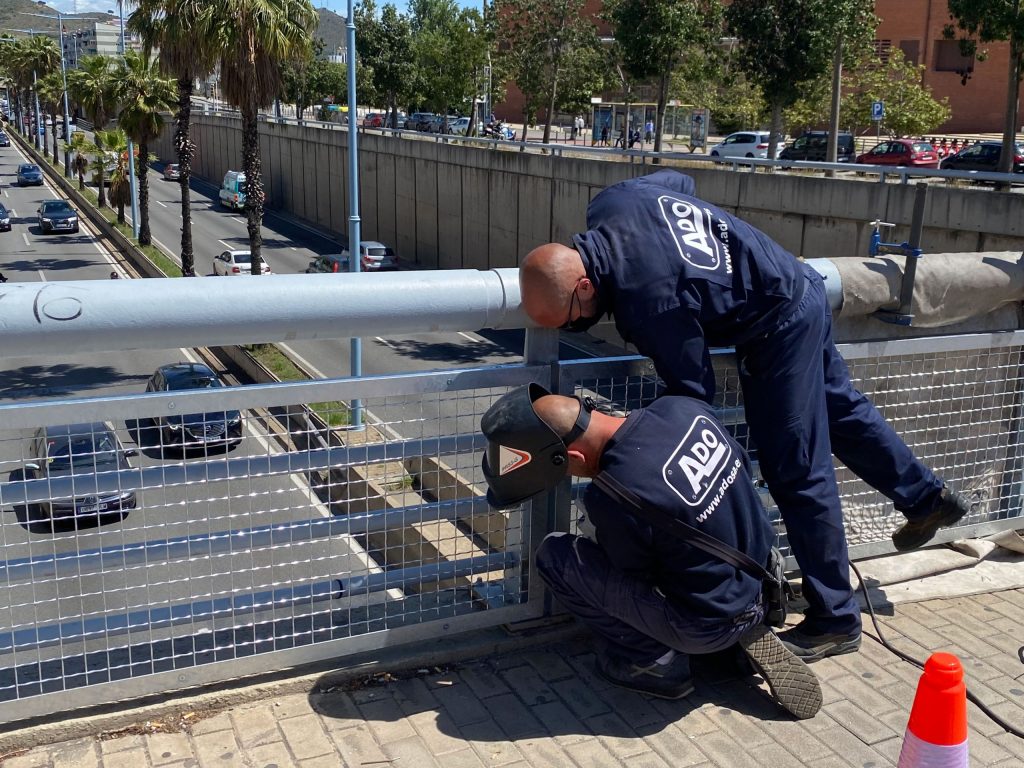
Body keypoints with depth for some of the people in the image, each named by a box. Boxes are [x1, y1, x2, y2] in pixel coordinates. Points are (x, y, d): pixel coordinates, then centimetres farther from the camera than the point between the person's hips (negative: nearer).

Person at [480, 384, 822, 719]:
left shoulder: (613, 498, -30)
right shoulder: (682, 407, -12)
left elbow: (636, 577, -11)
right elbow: (742, 466, 7)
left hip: (710, 626, -7)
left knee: (553, 556, -7)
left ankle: (655, 662, 5)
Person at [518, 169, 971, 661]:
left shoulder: (647, 302, -35)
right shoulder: (609, 203, -12)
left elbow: (692, 394, -20)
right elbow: (677, 180, 10)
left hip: (778, 329, -10)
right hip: (797, 289, 10)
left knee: (795, 471, -1)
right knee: (838, 407, 26)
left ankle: (835, 620, 13)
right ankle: (927, 498, 48)